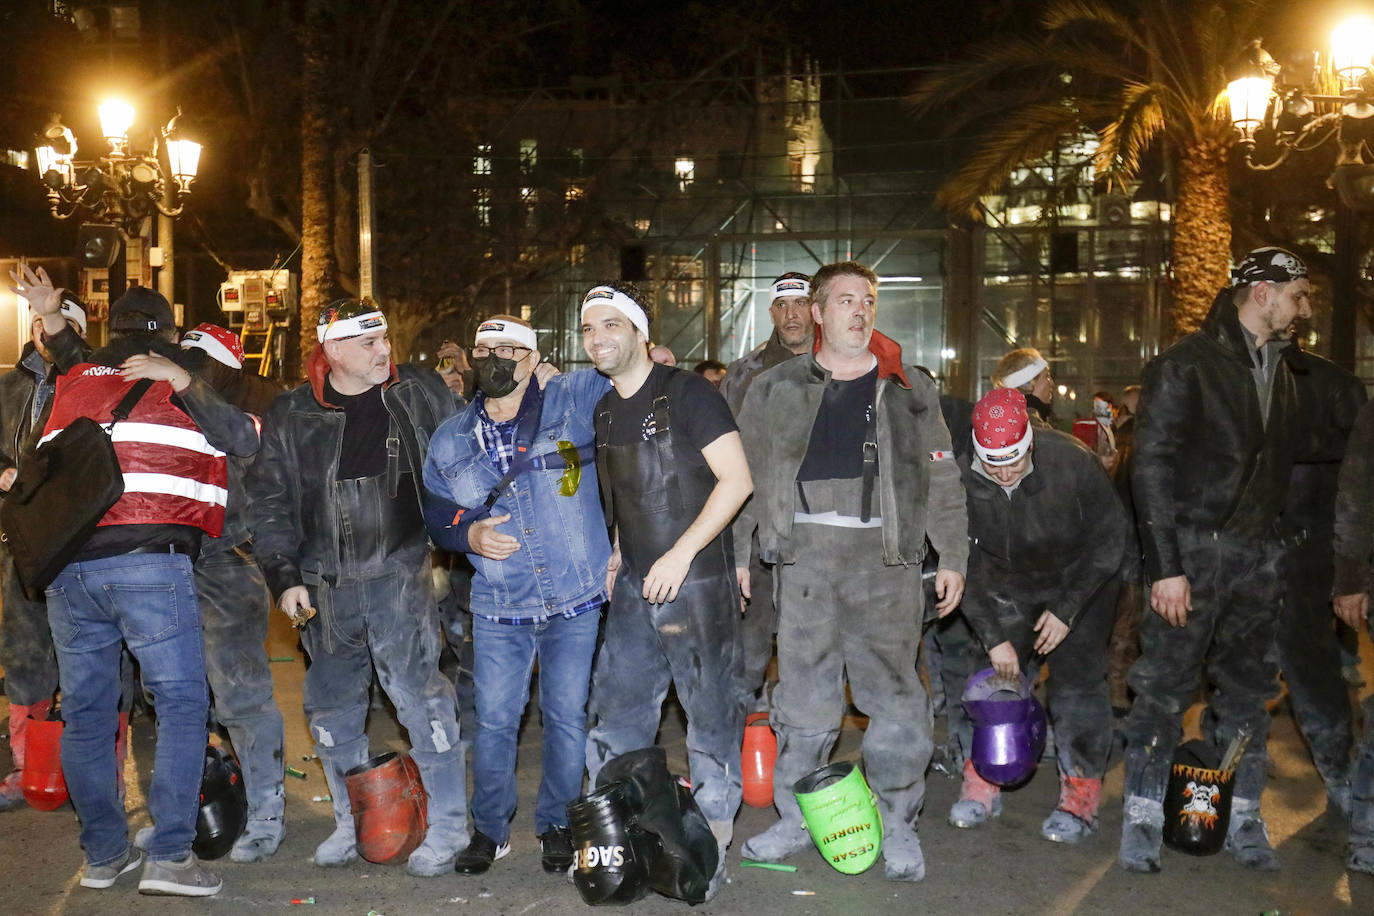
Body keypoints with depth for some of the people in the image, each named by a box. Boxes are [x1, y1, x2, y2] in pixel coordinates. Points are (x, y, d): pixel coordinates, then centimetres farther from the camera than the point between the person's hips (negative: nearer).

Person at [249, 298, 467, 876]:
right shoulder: (290, 416, 5)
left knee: (420, 695, -8)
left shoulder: (419, 393, 1)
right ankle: (352, 824, 31)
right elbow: (269, 501, 8)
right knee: (331, 708, 13)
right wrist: (284, 577, 1)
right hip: (325, 587, 3)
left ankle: (447, 827, 6)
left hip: (399, 574, -3)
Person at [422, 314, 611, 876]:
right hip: (499, 607, 2)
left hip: (577, 599, -2)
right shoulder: (450, 441, 7)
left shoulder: (574, 400, -3)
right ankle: (490, 829, 26)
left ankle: (556, 823, 27)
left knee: (567, 715, 6)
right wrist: (470, 535, -3)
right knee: (494, 719, 5)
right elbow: (435, 516, 14)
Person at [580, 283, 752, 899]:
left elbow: (737, 480, -16)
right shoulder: (602, 410, 11)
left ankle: (711, 843, 18)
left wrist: (682, 553, -19)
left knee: (711, 715, 4)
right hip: (634, 587, 7)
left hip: (697, 584, -7)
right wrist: (613, 560, 12)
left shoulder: (685, 392, -10)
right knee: (615, 714, 11)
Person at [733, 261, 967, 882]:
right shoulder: (776, 388, 12)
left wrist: (952, 557, 4)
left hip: (885, 556, 0)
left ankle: (897, 826, 12)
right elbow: (744, 475, 13)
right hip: (805, 554, 1)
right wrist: (735, 552, 7)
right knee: (802, 693, 4)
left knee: (892, 693, -2)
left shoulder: (909, 389, 12)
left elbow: (941, 480, 11)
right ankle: (795, 820, 18)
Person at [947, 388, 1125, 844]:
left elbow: (1108, 541, -14)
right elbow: (963, 565, -11)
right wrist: (993, 636, -14)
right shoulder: (961, 479, -21)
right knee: (985, 670, -5)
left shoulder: (1072, 463, -28)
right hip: (1008, 588, 3)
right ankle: (981, 783, 8)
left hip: (1079, 583, -2)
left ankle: (1081, 793, 2)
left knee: (1077, 678, -10)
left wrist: (1066, 610, -16)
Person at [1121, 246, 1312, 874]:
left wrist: (1276, 550, 4)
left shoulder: (1281, 373, 16)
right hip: (1194, 550, -6)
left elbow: (1281, 468, 15)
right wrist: (1165, 565, -16)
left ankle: (1243, 820, 21)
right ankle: (1143, 820, 8)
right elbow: (1150, 467, -11)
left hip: (1258, 556, 6)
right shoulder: (1185, 364, -6)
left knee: (1248, 691, 10)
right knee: (1165, 688, -3)